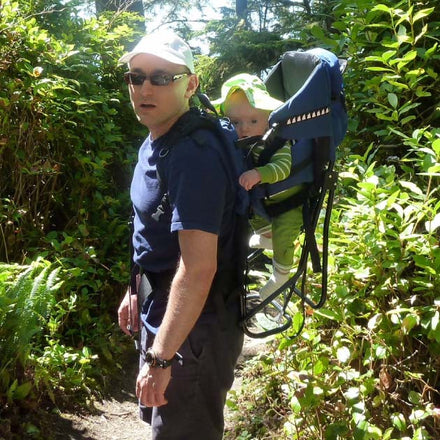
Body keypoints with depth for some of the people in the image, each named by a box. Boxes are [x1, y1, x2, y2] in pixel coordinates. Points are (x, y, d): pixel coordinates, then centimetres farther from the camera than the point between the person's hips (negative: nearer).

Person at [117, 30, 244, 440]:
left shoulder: (194, 156, -27)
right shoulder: (152, 144, 5)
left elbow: (198, 268, -32)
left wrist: (160, 358, -29)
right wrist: (136, 291, 21)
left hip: (194, 328, -10)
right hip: (162, 314, 10)